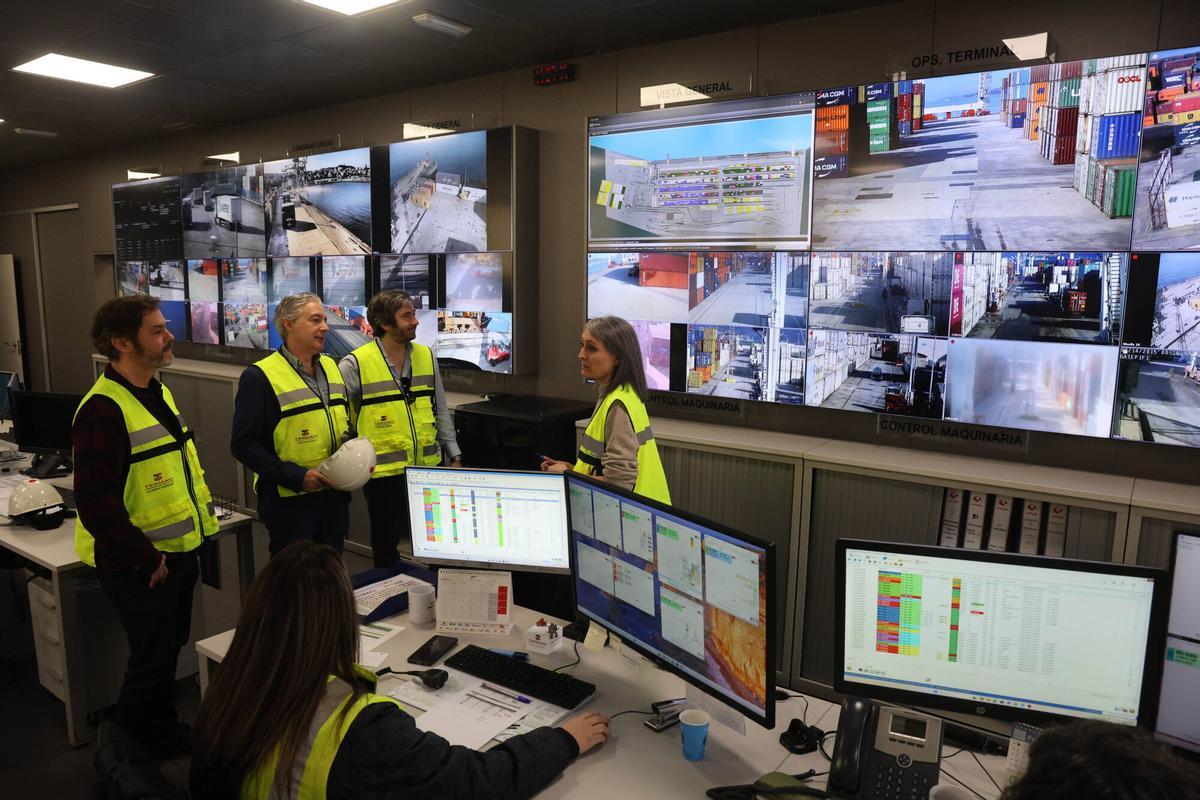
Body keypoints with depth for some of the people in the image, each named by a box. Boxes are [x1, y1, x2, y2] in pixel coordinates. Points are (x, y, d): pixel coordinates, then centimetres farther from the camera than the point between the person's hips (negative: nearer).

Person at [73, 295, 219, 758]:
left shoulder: (158, 393, 8)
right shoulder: (103, 409, -23)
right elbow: (95, 501, -27)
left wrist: (201, 525, 15)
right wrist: (144, 559, -20)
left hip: (180, 552, 9)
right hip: (141, 565, -9)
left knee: (169, 650, 23)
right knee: (152, 659, 7)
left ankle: (163, 732, 43)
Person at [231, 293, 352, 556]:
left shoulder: (331, 367, 10)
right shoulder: (260, 376, -11)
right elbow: (244, 444, -14)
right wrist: (297, 477, -21)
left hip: (335, 495, 6)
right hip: (290, 502, -6)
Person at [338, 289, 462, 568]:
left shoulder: (426, 356, 6)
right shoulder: (355, 364, -10)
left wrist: (454, 455, 11)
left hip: (429, 468, 4)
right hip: (384, 472, -4)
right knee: (386, 544, 11)